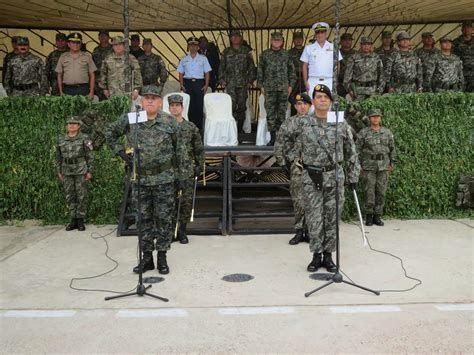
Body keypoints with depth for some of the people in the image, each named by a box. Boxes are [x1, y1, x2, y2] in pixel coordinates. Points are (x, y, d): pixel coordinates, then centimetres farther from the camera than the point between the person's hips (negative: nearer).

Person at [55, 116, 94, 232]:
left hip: (81, 171, -3)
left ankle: (80, 220, 8)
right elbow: (58, 157, 13)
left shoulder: (84, 138, -2)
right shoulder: (61, 139, 8)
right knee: (69, 196, 6)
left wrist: (89, 171, -6)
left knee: (81, 196, 0)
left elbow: (90, 156, -2)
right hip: (67, 172, 4)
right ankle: (73, 220, 14)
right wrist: (59, 171, 10)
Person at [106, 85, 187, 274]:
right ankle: (147, 258, 20)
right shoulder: (129, 120, 0)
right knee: (144, 219, 9)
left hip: (164, 180, -2)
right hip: (140, 179, 2)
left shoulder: (170, 122, -2)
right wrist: (121, 153, 2)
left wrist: (181, 176, 1)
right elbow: (111, 134, 15)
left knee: (164, 219, 3)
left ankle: (162, 257, 16)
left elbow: (179, 150, 3)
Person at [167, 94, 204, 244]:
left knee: (186, 202, 3)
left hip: (187, 171, 1)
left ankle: (182, 231, 16)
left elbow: (199, 149, 9)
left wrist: (199, 167, 3)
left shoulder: (191, 127, 5)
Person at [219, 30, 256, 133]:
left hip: (243, 83, 1)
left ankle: (240, 128, 11)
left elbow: (251, 66, 9)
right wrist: (222, 80, 3)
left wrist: (250, 80, 2)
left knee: (242, 105, 2)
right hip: (230, 83, 0)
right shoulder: (226, 51, 11)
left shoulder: (246, 51, 9)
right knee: (232, 105, -12)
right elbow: (221, 67, 12)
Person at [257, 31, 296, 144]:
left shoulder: (286, 55, 10)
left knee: (282, 112, 0)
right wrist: (261, 85, 2)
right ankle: (273, 137, 0)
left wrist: (290, 85, 4)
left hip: (283, 88, 1)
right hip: (269, 88, -1)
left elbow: (291, 70, 12)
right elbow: (260, 70, 9)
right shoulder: (265, 54, 8)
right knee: (270, 112, -5)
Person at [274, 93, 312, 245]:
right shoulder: (287, 124, 6)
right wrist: (282, 163, 1)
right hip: (296, 168, 0)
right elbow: (278, 146, 7)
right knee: (298, 201, 1)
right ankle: (299, 231, 11)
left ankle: (309, 231, 14)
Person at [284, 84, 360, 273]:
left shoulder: (341, 124, 4)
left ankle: (328, 255, 18)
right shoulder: (302, 123, 0)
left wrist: (353, 176, 7)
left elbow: (351, 152, 8)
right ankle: (316, 255, 16)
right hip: (311, 178, -1)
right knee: (314, 219, 3)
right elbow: (286, 141, 16)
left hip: (335, 177, 1)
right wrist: (295, 159, 10)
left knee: (332, 218, 6)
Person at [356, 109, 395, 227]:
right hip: (369, 165, -2)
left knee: (381, 192, 2)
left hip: (384, 165, 2)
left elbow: (392, 148, 14)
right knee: (369, 191, -3)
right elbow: (357, 149, 2)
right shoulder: (363, 132, 1)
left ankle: (377, 216, 11)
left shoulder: (387, 132, 9)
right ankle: (369, 216, 7)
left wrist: (392, 164, 9)